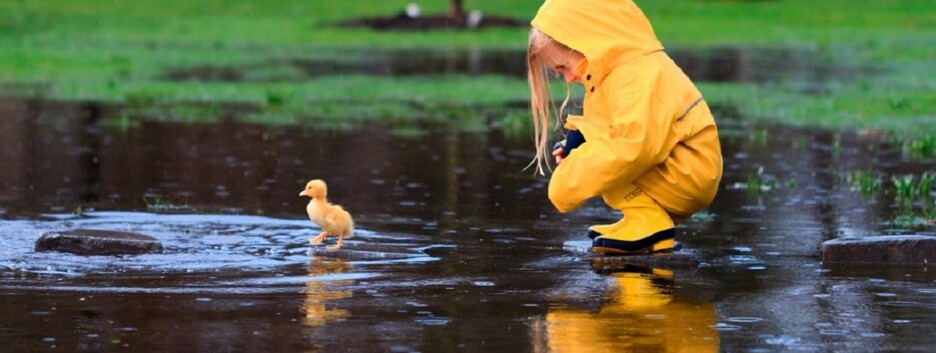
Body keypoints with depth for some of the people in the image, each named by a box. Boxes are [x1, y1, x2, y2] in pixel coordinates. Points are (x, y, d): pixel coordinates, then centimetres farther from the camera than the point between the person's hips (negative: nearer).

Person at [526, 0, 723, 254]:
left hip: (689, 176, -11)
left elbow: (634, 146, -35)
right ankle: (646, 220, 5)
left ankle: (649, 223, -20)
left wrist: (569, 184, -31)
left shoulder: (640, 78, -22)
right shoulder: (626, 70, 14)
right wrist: (574, 146, -5)